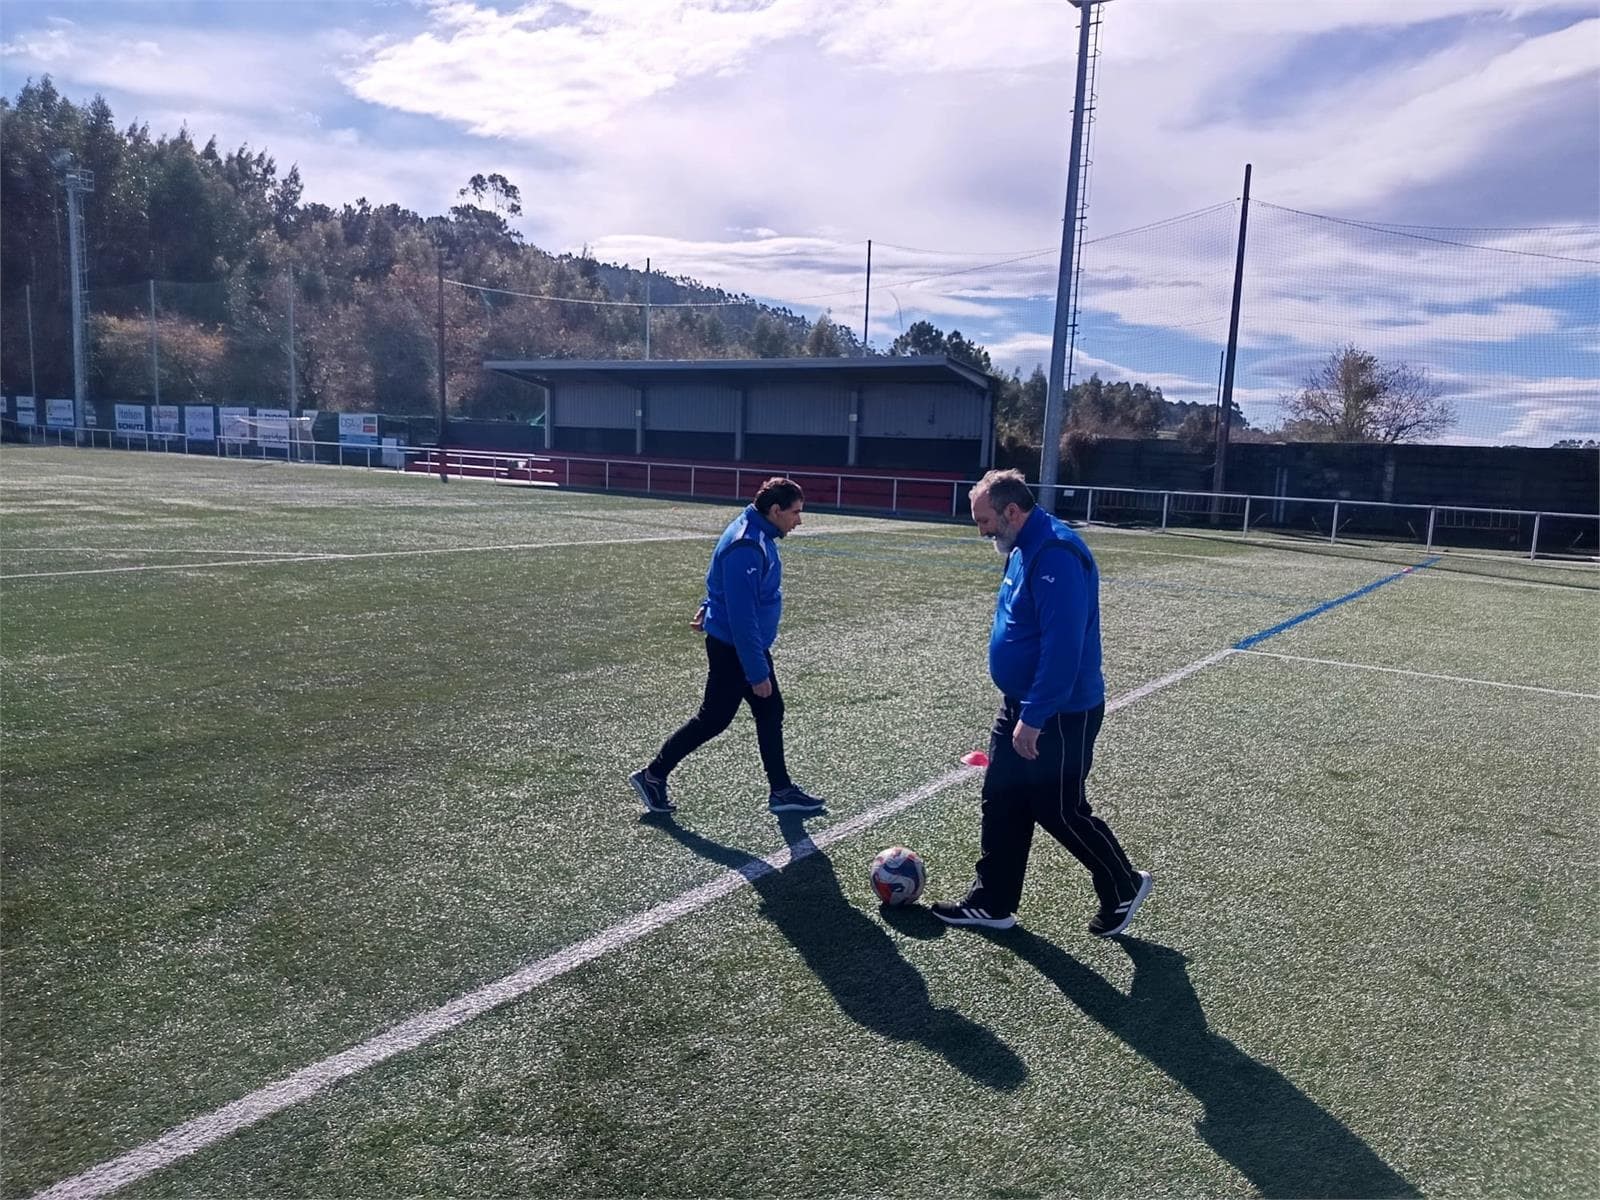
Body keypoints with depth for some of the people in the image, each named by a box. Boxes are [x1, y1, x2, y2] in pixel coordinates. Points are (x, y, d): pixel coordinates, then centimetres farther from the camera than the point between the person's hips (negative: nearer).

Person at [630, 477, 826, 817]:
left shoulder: (756, 533, 4)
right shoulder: (747, 548, -27)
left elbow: (719, 580, 20)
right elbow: (742, 617, -28)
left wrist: (709, 607, 30)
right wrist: (757, 672, -25)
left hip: (750, 642, 10)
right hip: (733, 648, -10)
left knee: (770, 712, 12)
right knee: (713, 718, 2)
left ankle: (782, 791, 22)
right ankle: (653, 775, 17)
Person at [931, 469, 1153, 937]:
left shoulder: (1056, 555, -24)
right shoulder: (1025, 549, 9)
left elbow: (1063, 647, -29)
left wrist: (1033, 718, -26)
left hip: (1060, 716, -10)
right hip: (1020, 708, 10)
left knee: (1060, 812, 5)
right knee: (1001, 805, 13)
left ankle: (1125, 887, 28)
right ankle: (991, 903, 25)